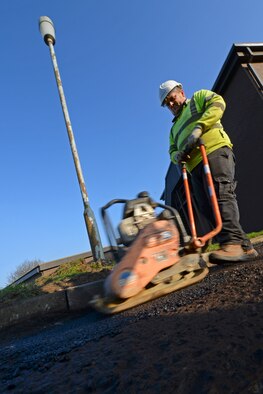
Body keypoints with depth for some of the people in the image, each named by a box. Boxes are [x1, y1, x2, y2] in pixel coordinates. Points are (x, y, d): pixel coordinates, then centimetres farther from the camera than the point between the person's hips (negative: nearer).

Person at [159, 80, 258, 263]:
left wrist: (199, 127, -13)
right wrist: (177, 155, 1)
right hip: (195, 166, 7)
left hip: (215, 151, -6)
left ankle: (233, 243, -30)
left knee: (221, 195, -23)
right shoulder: (174, 127, 36)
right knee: (208, 208, -6)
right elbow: (172, 150, 27)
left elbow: (218, 103, 0)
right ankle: (244, 246, -5)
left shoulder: (198, 97, 21)